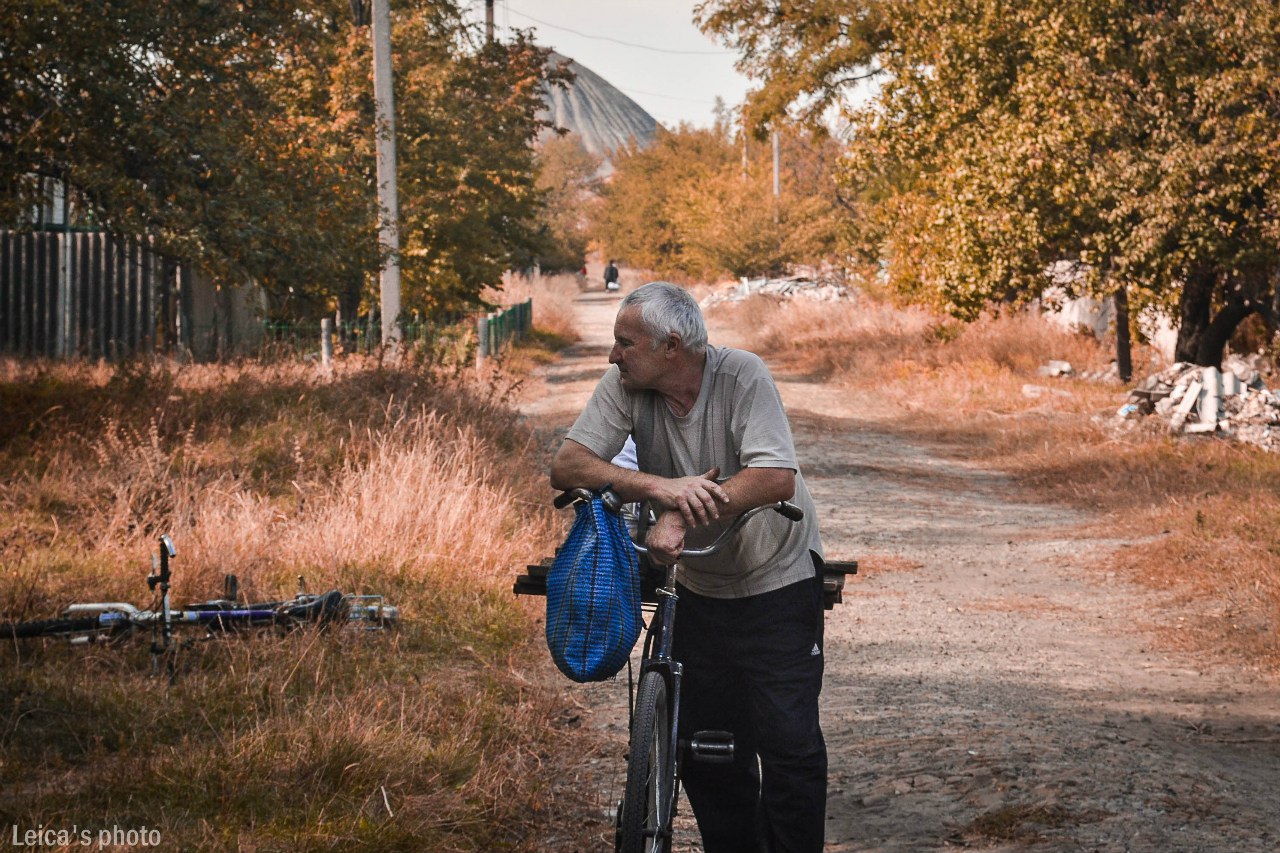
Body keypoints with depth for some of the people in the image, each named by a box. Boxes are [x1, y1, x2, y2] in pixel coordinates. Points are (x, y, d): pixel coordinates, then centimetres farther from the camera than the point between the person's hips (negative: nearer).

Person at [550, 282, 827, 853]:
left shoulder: (741, 375, -20)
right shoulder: (624, 386, -9)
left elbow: (777, 480, -31)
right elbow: (566, 466, -17)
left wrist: (680, 515, -39)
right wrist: (660, 487, -32)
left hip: (777, 580, -4)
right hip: (699, 589, 4)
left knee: (789, 742, -10)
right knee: (702, 743, 6)